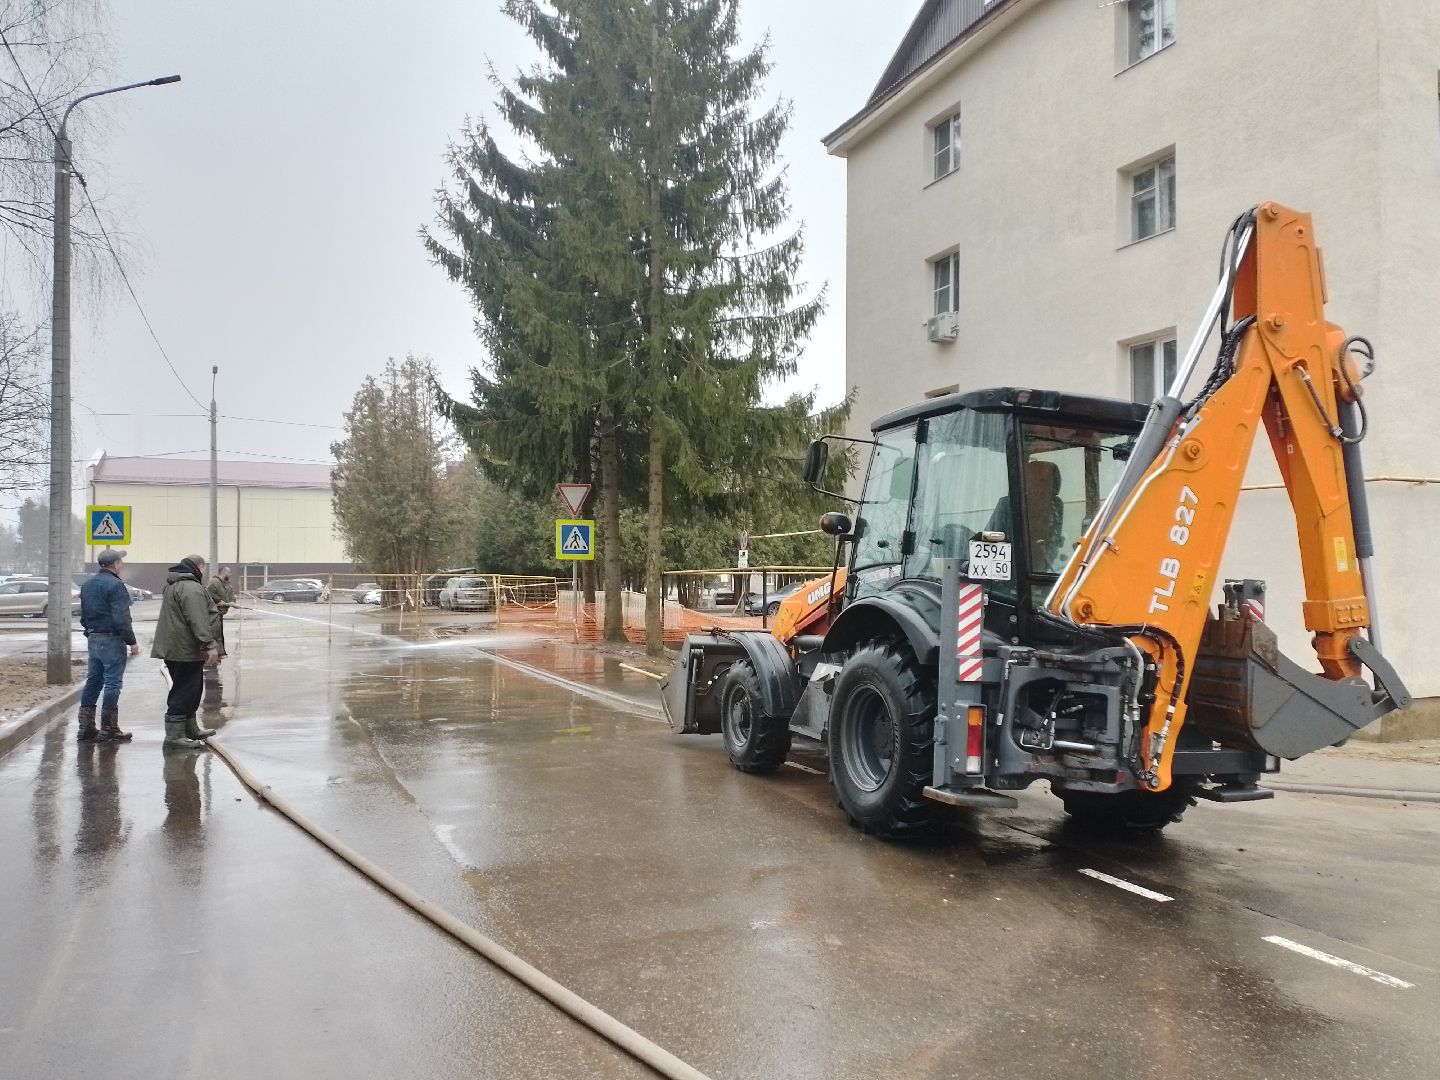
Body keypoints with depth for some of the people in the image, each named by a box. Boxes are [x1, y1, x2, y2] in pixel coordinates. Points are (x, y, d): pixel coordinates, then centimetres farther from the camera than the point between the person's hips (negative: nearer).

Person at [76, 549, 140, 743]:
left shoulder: (87, 585, 13)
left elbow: (83, 616, 19)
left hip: (93, 640, 9)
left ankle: (86, 728, 16)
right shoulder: (115, 585, -15)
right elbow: (121, 619, -20)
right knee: (112, 684, -3)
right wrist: (132, 642, -14)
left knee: (93, 682, 13)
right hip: (111, 640, -9)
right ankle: (109, 730, 0)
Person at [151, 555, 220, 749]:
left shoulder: (173, 585, 20)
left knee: (188, 691, 19)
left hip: (172, 648, 11)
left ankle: (190, 729, 28)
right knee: (185, 692, -6)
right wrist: (209, 645, -23)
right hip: (186, 650, -11)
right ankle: (174, 735, -4)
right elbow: (198, 621, -24)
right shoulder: (191, 588, -17)